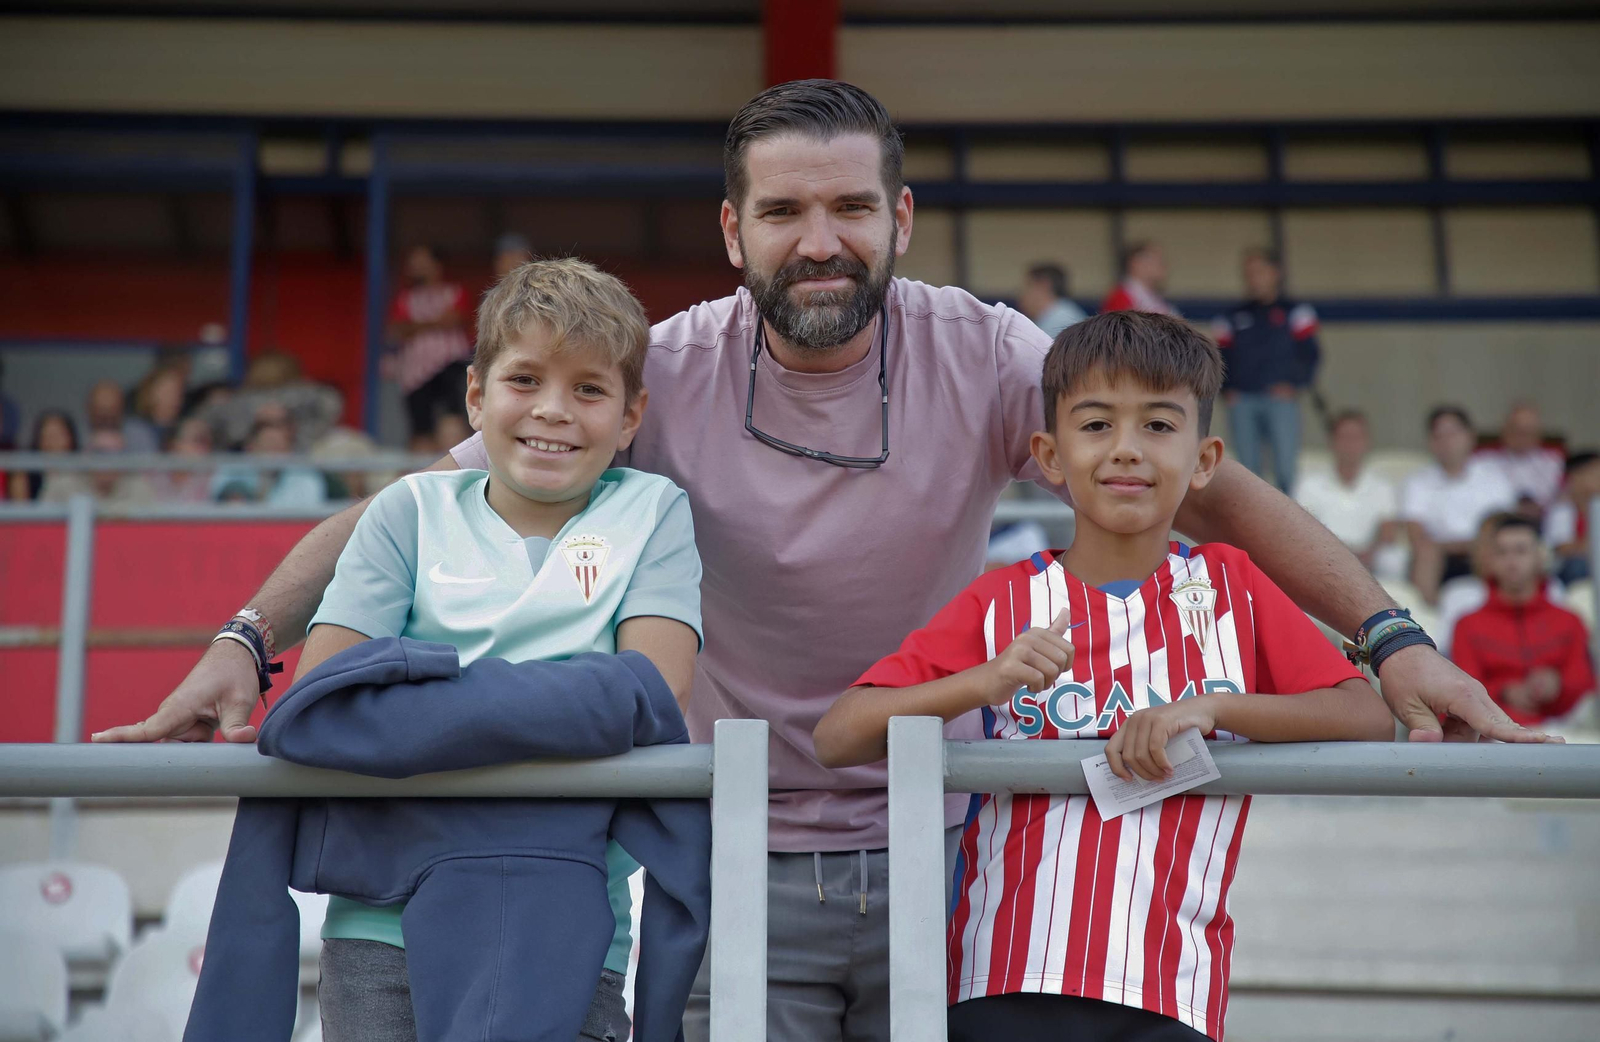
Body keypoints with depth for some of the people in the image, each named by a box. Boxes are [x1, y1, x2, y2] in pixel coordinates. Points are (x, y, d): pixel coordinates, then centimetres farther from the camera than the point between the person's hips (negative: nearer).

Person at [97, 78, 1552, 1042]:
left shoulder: (982, 356, -9)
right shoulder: (666, 373, -9)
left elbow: (1207, 484, -8)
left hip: (938, 848, 1)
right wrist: (246, 644, -18)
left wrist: (1390, 634, -18)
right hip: (738, 861, 0)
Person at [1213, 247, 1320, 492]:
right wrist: (1227, 388, 1)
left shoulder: (1295, 312, 7)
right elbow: (1220, 355, 15)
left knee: (1286, 468, -9)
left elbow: (1310, 353, 4)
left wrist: (1294, 385, -7)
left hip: (1281, 400, -3)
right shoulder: (1233, 318, 15)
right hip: (1242, 402, 3)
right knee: (1248, 469, 4)